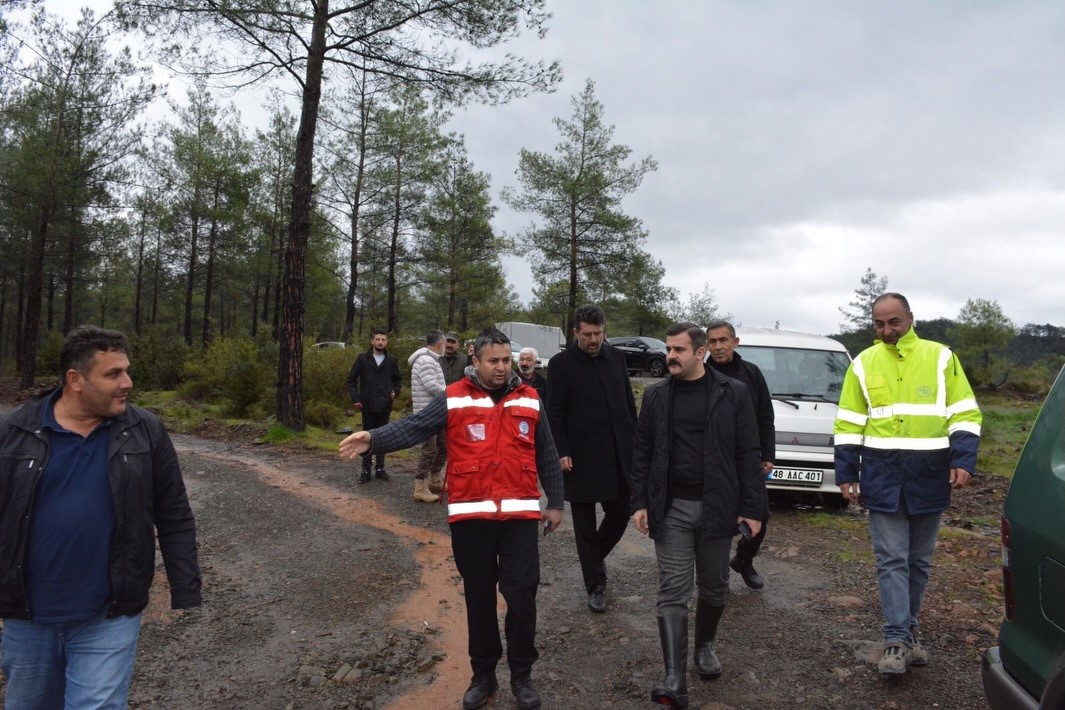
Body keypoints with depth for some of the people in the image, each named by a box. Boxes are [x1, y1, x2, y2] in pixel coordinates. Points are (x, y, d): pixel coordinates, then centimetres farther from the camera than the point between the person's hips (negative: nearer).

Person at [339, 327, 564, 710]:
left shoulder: (529, 400, 6)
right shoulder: (453, 398, -1)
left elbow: (547, 457, 11)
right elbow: (413, 428, -11)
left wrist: (555, 502, 12)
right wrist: (373, 439, -28)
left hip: (520, 515, 1)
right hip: (471, 516, -1)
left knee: (522, 596, 3)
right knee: (479, 597, 12)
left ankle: (522, 675, 22)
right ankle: (483, 674, 29)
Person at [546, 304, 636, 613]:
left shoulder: (616, 357, 6)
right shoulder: (560, 364, -6)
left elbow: (629, 402, 12)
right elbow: (554, 414, -7)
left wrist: (636, 440, 7)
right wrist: (562, 453, -13)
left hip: (618, 455, 4)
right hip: (581, 458, -4)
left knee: (620, 514, 11)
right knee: (585, 526, 7)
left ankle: (596, 557, 39)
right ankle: (596, 586, 22)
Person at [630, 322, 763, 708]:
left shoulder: (733, 393, -3)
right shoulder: (655, 395, 4)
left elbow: (748, 454, -3)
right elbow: (642, 453, 6)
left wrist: (751, 508, -6)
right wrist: (640, 502, 0)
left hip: (716, 507, 0)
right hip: (670, 508, 1)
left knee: (713, 587, 14)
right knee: (672, 592, -3)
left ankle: (705, 646, 40)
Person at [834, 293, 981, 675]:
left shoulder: (941, 357, 2)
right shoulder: (863, 364, 4)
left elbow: (964, 413, 2)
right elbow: (849, 424, 6)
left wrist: (963, 460, -11)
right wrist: (846, 474, 2)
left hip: (929, 476, 1)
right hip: (882, 476, 0)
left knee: (919, 560, 11)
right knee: (891, 560, -2)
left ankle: (906, 629, 26)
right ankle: (897, 639, 2)